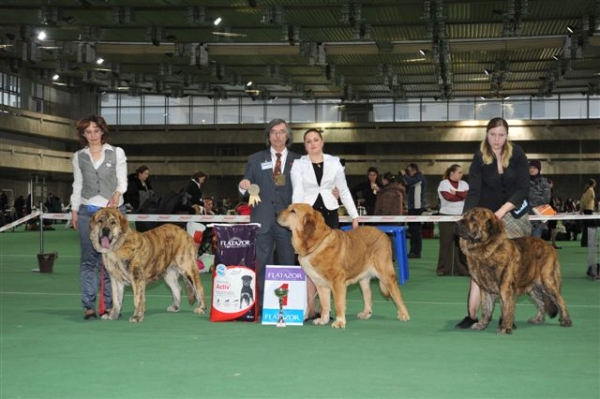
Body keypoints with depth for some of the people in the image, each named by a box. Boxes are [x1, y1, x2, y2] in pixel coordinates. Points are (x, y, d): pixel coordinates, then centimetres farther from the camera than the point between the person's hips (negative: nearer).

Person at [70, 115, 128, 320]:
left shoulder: (117, 153, 3)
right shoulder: (79, 157, 9)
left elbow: (122, 181, 1)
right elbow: (77, 185, 12)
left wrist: (117, 194, -18)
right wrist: (74, 210, 6)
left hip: (113, 209, -2)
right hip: (87, 211, 2)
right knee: (88, 259, 0)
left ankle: (110, 304, 3)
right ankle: (89, 305, 1)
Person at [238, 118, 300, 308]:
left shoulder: (298, 161, 8)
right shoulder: (255, 159, 11)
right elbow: (246, 191, 11)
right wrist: (243, 187, -12)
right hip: (262, 220, 1)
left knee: (288, 266, 4)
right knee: (261, 265, 2)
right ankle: (261, 305, 7)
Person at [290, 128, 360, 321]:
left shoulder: (334, 162, 7)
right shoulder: (298, 164, 3)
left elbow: (344, 191, 10)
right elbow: (297, 192, -5)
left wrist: (354, 215, 6)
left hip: (329, 213, 1)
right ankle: (310, 309, 2)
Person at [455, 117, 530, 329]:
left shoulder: (517, 154, -9)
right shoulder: (479, 158, -10)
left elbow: (523, 188, -11)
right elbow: (473, 192, -17)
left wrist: (502, 210, -22)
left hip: (514, 214, 1)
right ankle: (472, 315, -11)